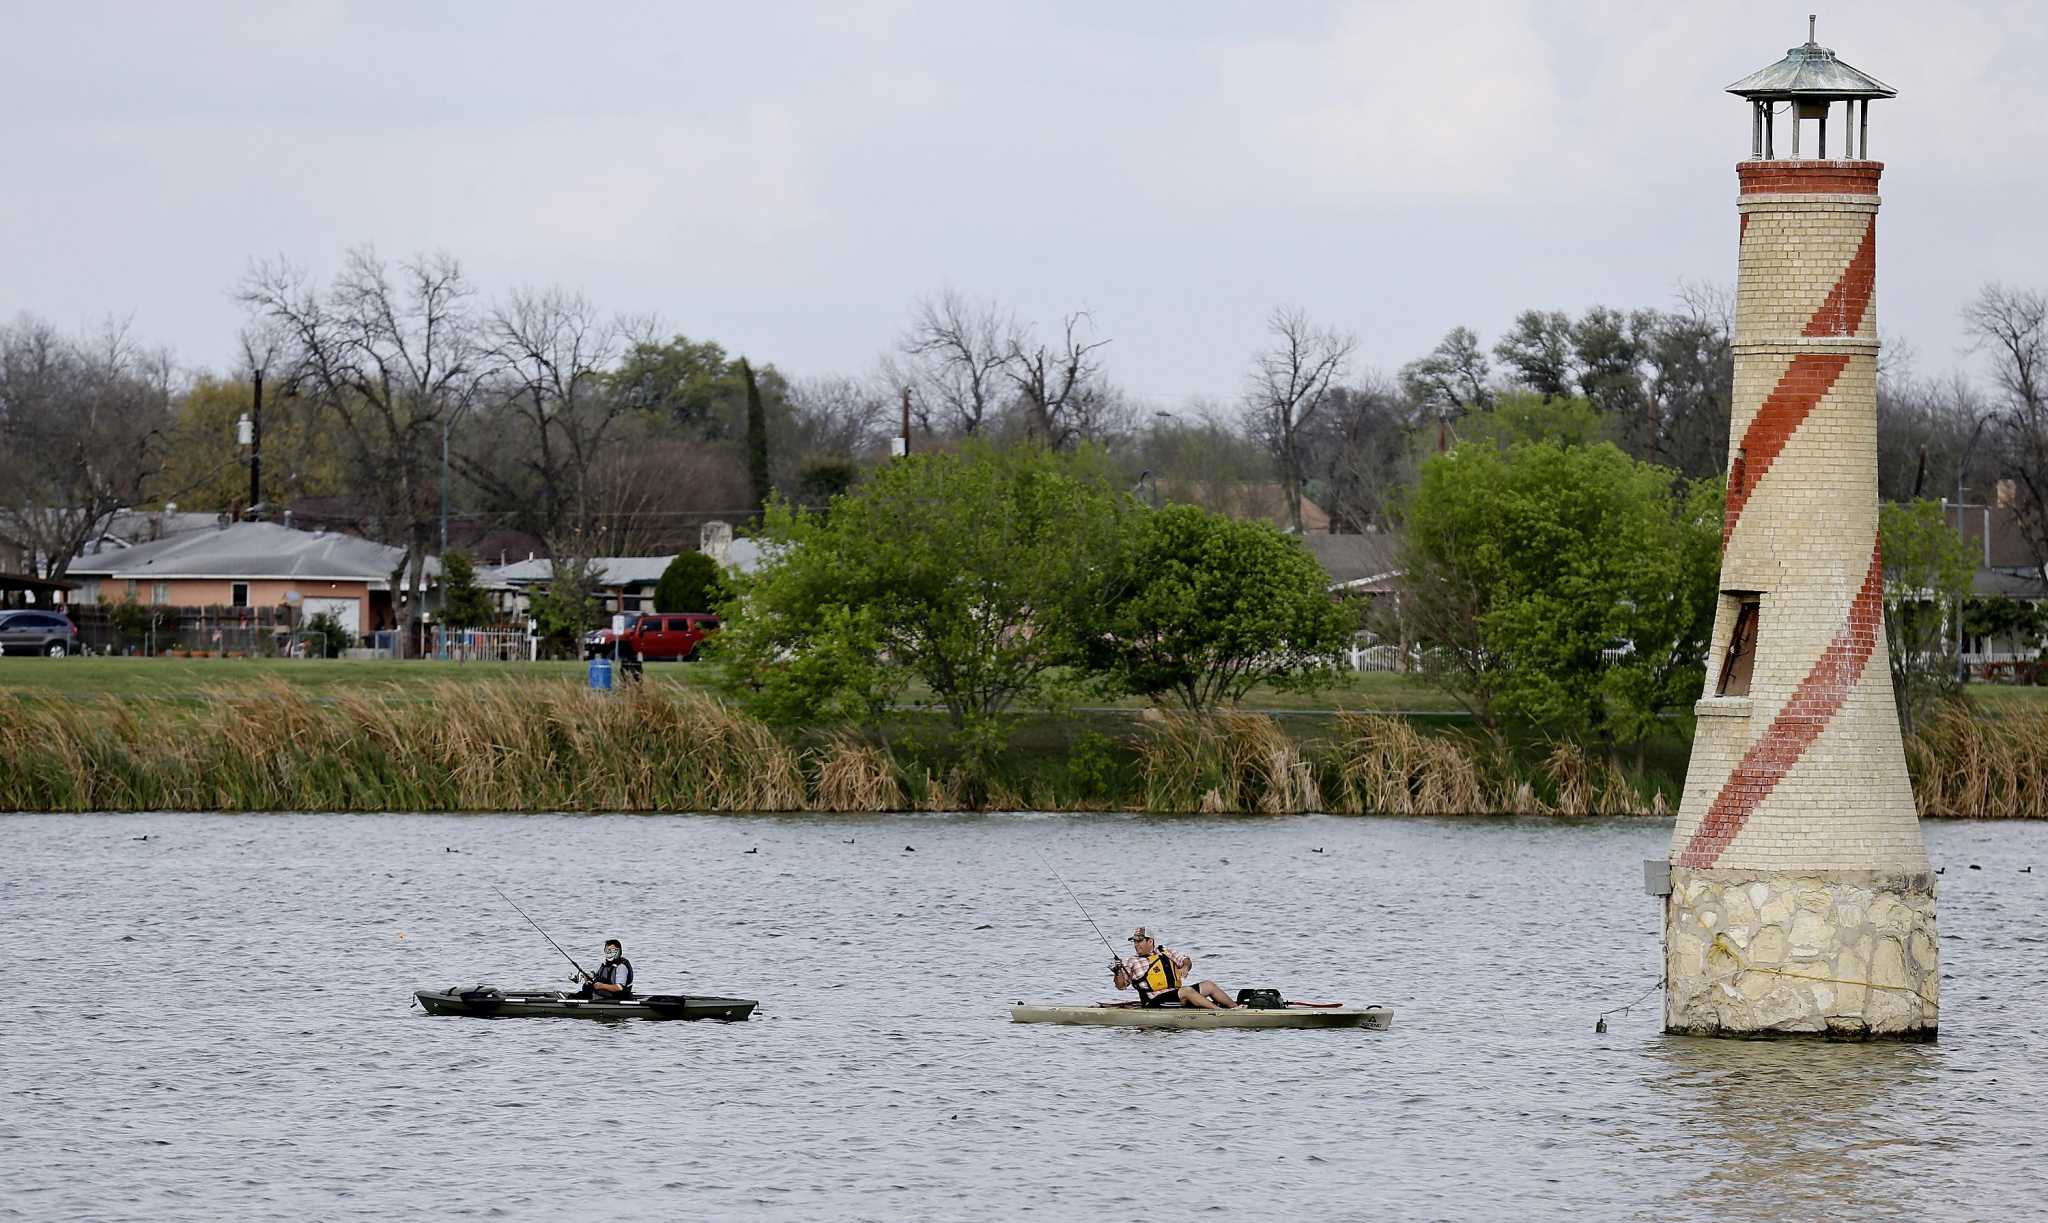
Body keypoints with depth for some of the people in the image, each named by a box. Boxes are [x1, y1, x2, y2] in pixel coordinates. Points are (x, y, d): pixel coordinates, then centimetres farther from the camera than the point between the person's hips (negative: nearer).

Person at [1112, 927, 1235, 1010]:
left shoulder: (1165, 953, 21)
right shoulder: (1130, 962, 9)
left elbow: (1186, 961, 22)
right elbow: (1121, 985, 3)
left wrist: (1185, 967, -1)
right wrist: (1118, 973, -18)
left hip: (1176, 994, 6)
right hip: (1156, 1000, -6)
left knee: (1209, 986, -2)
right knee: (1187, 991, -29)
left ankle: (1235, 1006, -8)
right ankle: (1219, 1010, -37)